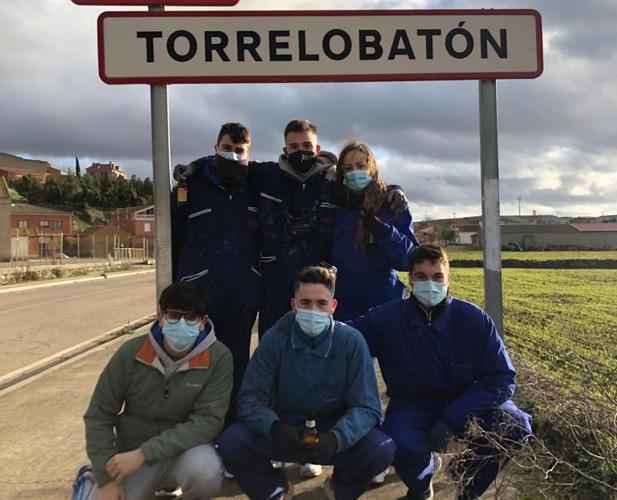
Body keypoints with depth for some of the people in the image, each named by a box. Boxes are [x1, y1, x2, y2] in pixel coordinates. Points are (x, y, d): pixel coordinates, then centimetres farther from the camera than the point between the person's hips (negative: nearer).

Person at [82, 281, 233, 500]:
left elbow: (208, 420, -21)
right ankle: (90, 480, 23)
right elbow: (99, 416, -5)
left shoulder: (218, 358, -18)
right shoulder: (131, 353, -13)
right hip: (132, 455, 2)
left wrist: (144, 453, -27)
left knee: (204, 471, -34)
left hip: (186, 450, -2)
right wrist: (107, 478, -10)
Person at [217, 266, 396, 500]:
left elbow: (367, 407, -15)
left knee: (382, 449, -26)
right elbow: (250, 399, -13)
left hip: (333, 435, 0)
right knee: (230, 442, -24)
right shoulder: (274, 339, -12)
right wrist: (275, 428, -34)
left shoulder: (351, 341, -14)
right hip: (283, 434, 1)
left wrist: (336, 439, -34)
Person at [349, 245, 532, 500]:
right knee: (402, 446, -32)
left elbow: (501, 379, -13)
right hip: (413, 405, -1)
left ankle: (469, 468, 9)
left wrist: (452, 419, -23)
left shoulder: (474, 319, -14)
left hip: (466, 404, 1)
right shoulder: (385, 318, -13)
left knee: (515, 427, -26)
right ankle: (427, 465, 10)